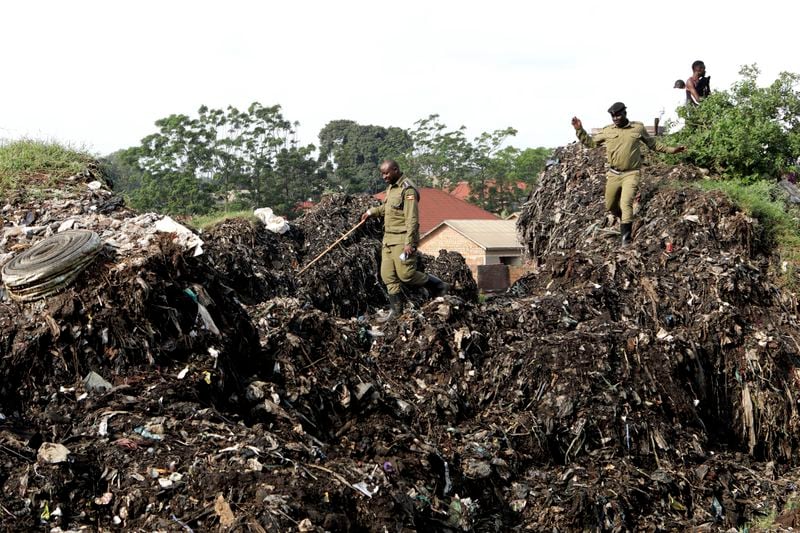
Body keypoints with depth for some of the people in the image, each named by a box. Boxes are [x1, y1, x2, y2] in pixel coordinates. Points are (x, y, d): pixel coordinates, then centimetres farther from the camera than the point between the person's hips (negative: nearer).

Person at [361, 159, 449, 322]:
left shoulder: (407, 189, -15)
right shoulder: (391, 187, 13)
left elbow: (412, 219, -19)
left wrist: (409, 243, -23)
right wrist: (372, 211, 18)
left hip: (402, 239, -9)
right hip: (389, 238, 9)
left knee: (406, 274, -9)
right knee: (388, 275, 6)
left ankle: (439, 286, 9)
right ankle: (395, 310, 12)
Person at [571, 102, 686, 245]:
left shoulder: (638, 128, 4)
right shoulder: (607, 131, 6)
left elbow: (653, 144, 16)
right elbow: (590, 142, 14)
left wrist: (671, 150, 13)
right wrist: (579, 130, 2)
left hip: (631, 174, -3)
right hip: (613, 174, 3)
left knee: (626, 203, -20)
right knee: (610, 205, 10)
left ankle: (626, 238, -20)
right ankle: (625, 219, 41)